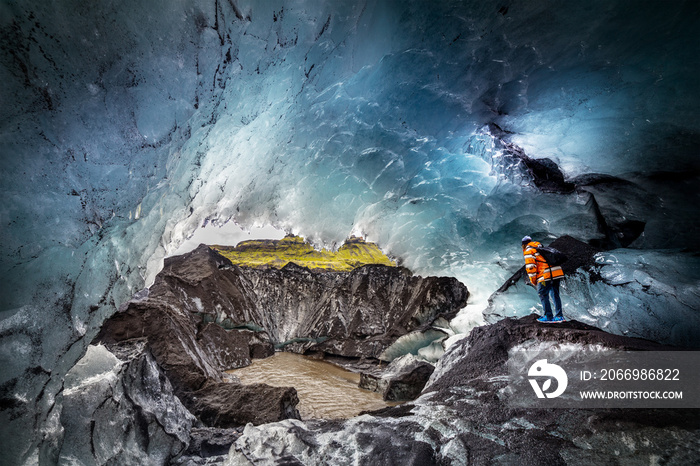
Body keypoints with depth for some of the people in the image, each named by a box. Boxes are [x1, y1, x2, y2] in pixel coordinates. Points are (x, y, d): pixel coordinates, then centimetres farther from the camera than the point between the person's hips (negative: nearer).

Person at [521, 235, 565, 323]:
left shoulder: (528, 251, 4)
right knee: (555, 295, 15)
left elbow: (530, 266, -5)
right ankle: (559, 316, 17)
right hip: (557, 273, 8)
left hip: (546, 275, -8)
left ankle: (548, 317, 6)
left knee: (543, 295, 4)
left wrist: (533, 281, 3)